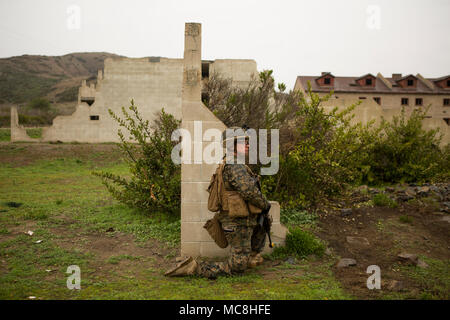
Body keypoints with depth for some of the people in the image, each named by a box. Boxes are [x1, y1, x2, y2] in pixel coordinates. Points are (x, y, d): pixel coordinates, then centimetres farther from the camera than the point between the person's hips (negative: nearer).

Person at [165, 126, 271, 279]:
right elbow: (249, 192, -32)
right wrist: (265, 204, -13)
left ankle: (251, 255, 35)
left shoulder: (229, 166, 12)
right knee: (237, 267, -3)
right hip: (238, 223, -10)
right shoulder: (235, 166, -20)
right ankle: (194, 268, -8)